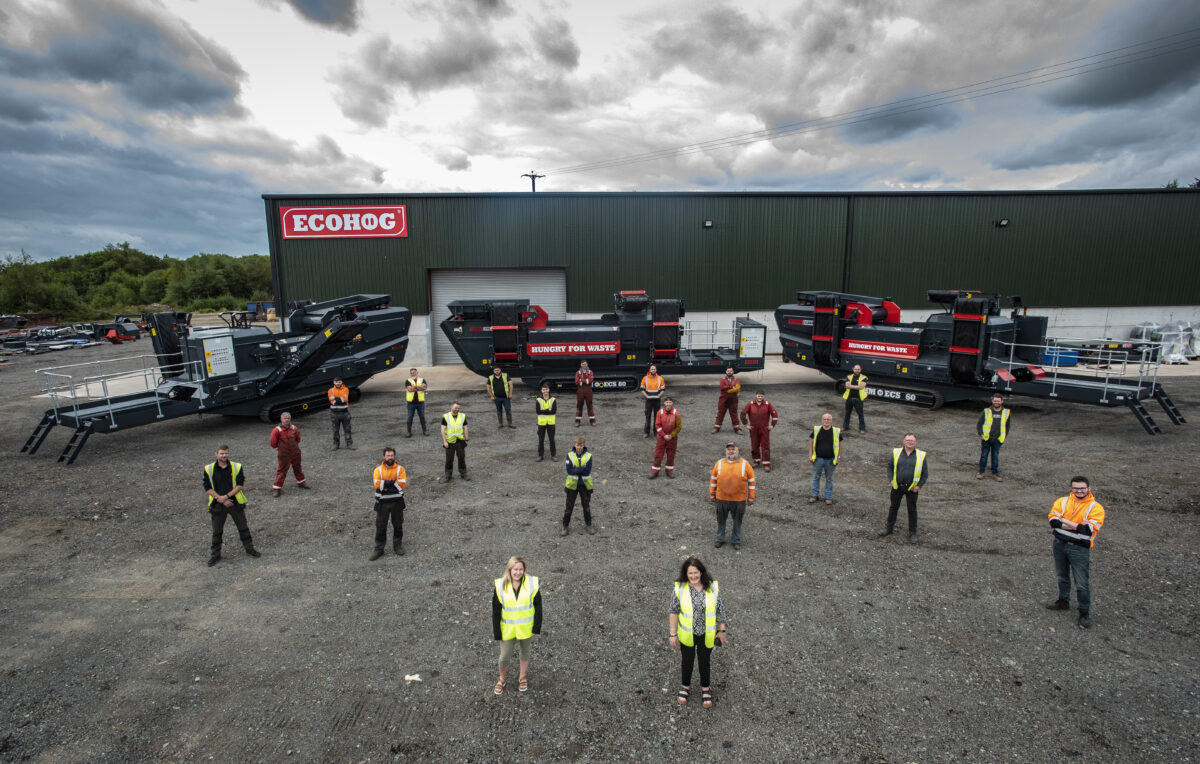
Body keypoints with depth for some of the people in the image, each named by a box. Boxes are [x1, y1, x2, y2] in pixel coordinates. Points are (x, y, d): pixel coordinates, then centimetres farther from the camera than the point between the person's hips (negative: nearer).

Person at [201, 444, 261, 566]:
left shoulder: (236, 467, -4)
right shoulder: (209, 469, -4)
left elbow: (239, 485, -8)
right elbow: (208, 488, -5)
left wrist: (227, 496, -19)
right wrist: (221, 499, -14)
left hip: (235, 503, 0)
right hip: (218, 505, 0)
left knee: (243, 527, 10)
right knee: (217, 532, 10)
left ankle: (249, 548, 25)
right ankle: (215, 555, 24)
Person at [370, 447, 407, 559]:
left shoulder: (400, 469, -4)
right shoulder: (378, 470, -3)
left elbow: (403, 485, -16)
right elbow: (377, 484, -20)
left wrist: (385, 483, -18)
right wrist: (393, 482, -22)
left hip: (397, 502, 0)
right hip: (382, 503, 0)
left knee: (398, 525, 13)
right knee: (380, 526, 7)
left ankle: (398, 545, 31)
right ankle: (379, 549, 20)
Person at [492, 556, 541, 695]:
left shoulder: (532, 584, -17)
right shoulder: (500, 586, -16)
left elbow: (538, 607, -7)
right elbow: (496, 612, -8)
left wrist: (536, 628, -5)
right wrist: (497, 633, -6)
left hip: (525, 628, 0)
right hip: (507, 629, 0)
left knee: (524, 652, 21)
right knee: (504, 656, 10)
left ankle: (523, 677, 47)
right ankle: (502, 679, 41)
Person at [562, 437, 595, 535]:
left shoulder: (588, 455, -7)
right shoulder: (569, 455, -7)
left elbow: (587, 471, -16)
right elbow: (569, 470, -16)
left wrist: (576, 470, -20)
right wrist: (582, 469, -21)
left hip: (585, 485, 1)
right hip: (572, 484, -1)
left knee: (587, 506, 13)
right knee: (569, 506, 6)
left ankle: (588, 525, 29)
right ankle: (565, 526, 21)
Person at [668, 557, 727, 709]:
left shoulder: (713, 587, -16)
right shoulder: (679, 589, -19)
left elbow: (720, 609, -4)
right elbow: (673, 612, -10)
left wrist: (721, 630, 1)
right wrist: (673, 634, -7)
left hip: (706, 634, 0)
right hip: (687, 634, 0)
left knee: (704, 660, 20)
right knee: (687, 660, 21)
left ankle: (705, 688, 45)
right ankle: (685, 686, 47)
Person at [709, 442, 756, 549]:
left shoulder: (745, 464, -5)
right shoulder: (719, 463, 0)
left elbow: (751, 481, 1)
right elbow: (713, 479, 9)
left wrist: (751, 497, 0)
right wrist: (712, 493, 9)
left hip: (739, 500, -1)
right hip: (721, 499, 1)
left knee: (737, 521, 12)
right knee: (721, 520, 13)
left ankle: (736, 540, 29)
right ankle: (720, 539, 30)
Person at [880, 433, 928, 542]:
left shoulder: (921, 456, -3)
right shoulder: (896, 453, 1)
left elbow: (925, 473, 2)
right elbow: (890, 467, 10)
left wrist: (919, 486, -7)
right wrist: (891, 480, -1)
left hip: (912, 488, -1)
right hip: (897, 487, 2)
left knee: (912, 510, 8)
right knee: (893, 507, 13)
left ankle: (912, 533, 20)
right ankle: (889, 528, 25)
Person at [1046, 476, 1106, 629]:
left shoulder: (1095, 507, -9)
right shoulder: (1063, 501, 1)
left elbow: (1088, 529, -20)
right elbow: (1053, 520, -11)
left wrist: (1064, 522, -15)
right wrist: (1078, 526, -18)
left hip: (1080, 549, -4)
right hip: (1060, 544, 4)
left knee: (1082, 584, 1)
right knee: (1062, 576, 22)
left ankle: (1085, 613, 17)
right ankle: (1063, 601, 41)